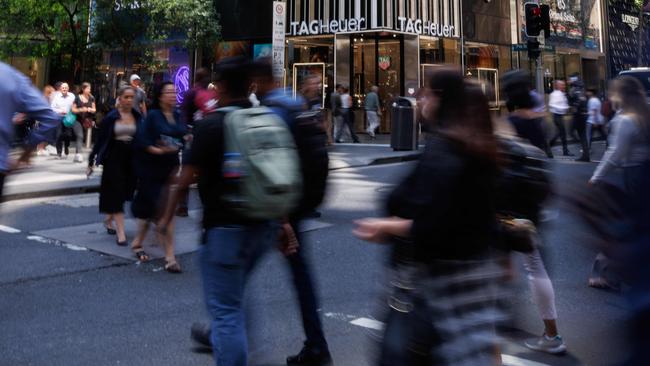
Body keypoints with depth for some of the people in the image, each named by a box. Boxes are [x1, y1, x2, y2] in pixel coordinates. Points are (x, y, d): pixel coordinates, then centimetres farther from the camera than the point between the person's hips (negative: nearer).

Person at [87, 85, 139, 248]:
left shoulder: (138, 117, 4)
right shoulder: (111, 117, -3)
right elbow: (100, 139, -1)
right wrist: (91, 162, 0)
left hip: (131, 160, 3)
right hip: (114, 159, -3)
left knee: (123, 194, 11)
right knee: (116, 194, -3)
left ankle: (109, 220, 37)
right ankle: (121, 233, -3)